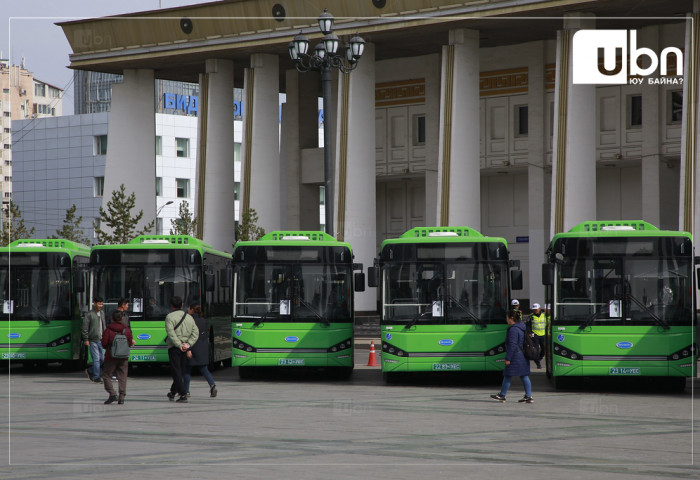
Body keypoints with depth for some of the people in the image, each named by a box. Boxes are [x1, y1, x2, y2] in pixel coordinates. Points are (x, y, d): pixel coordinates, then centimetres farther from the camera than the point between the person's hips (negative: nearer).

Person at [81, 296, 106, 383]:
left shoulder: (102, 313, 14)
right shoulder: (89, 314, -7)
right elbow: (84, 328, -7)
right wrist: (86, 339, -11)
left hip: (101, 340, 7)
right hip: (93, 340, -7)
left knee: (102, 358, 6)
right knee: (96, 359, -8)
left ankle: (90, 371, 25)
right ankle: (96, 377, 0)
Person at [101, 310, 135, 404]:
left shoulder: (108, 330, -9)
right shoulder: (126, 329, 0)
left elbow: (104, 343, -9)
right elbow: (130, 343, 4)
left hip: (111, 357, -3)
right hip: (124, 357, 3)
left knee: (106, 375, 6)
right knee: (122, 377, 9)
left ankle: (112, 394, -10)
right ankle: (121, 397, 4)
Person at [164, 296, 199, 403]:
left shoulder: (170, 317, -6)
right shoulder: (189, 317, 11)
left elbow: (171, 333, -18)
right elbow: (195, 333, 2)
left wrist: (179, 345, -18)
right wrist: (188, 344, -7)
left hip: (174, 347, -5)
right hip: (185, 349, 5)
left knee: (177, 372, -4)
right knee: (181, 371, 17)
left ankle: (183, 395, -13)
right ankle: (173, 392, 30)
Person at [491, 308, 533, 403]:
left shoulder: (513, 329, -17)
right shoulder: (522, 327, 13)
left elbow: (512, 345, -20)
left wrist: (508, 358, -17)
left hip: (515, 356, -9)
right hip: (523, 356, 9)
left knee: (507, 376, 2)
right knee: (524, 376, 8)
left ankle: (502, 395, 10)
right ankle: (528, 396, 4)